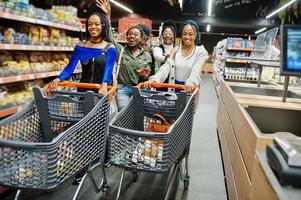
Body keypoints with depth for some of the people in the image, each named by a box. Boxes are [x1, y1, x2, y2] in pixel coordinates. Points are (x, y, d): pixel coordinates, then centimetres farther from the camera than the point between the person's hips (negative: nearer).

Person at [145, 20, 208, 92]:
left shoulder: (201, 52, -3)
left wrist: (191, 83, -42)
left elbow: (196, 71, -20)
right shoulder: (175, 50, 5)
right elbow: (166, 67, -10)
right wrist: (154, 79, -29)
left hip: (189, 90, -2)